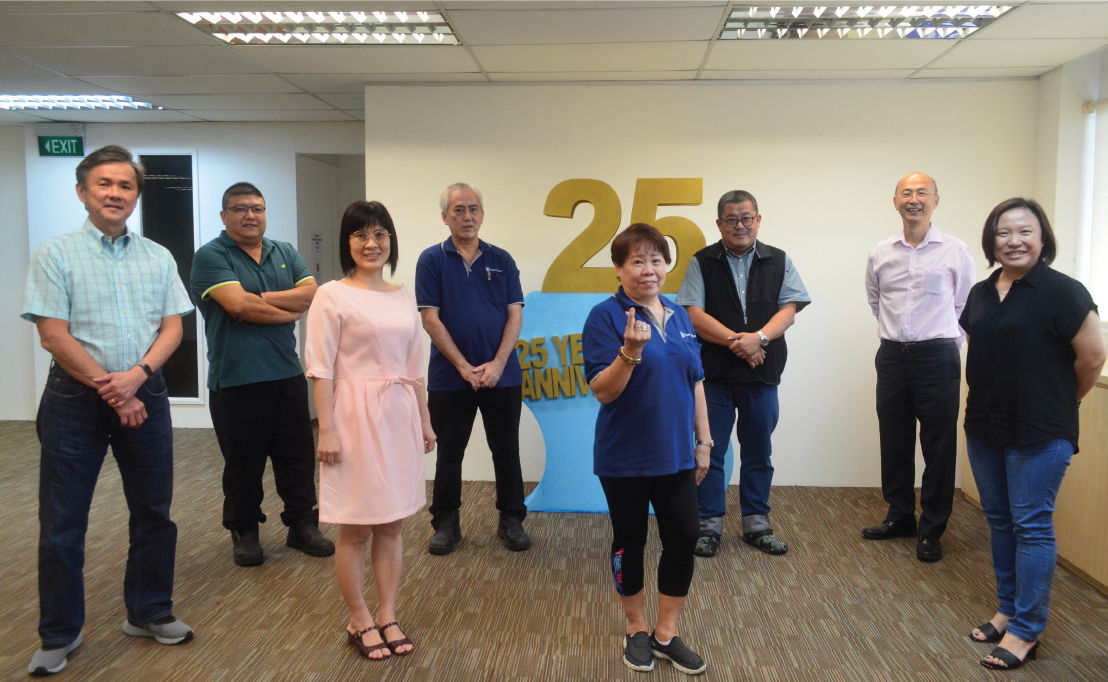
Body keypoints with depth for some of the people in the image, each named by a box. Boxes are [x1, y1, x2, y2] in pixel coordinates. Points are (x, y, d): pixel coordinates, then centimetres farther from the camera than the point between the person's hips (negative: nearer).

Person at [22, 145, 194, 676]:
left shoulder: (158, 258, 7)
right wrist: (111, 390, -12)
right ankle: (59, 635, 21)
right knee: (62, 521, 5)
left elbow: (172, 328, 2)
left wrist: (136, 375, -15)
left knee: (154, 512, 10)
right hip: (75, 399, -3)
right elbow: (55, 336, -9)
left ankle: (149, 613, 28)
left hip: (145, 395, 3)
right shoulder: (55, 255, -3)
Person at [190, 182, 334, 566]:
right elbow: (238, 305, -20)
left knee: (298, 457, 11)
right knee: (243, 463, 8)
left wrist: (260, 299, -13)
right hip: (235, 381, -4)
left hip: (287, 376, 5)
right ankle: (244, 532, 25)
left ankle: (302, 525, 25)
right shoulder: (210, 256, -6)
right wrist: (290, 311, -7)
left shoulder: (285, 253, 11)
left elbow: (312, 294, -3)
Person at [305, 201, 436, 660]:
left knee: (393, 523, 12)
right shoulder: (332, 296, -7)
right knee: (356, 528, 5)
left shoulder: (404, 296, 10)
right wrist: (326, 430, -15)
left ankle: (388, 617, 24)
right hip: (357, 418, -5)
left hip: (400, 418, 6)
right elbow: (320, 369, -11)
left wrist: (425, 420, 15)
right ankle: (360, 623, 20)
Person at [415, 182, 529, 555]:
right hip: (448, 377, -1)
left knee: (506, 450, 9)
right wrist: (464, 366, -14)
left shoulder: (501, 260, 5)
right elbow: (431, 319, -7)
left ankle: (511, 520, 23)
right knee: (449, 453, 9)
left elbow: (515, 315, 0)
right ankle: (446, 523, 23)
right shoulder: (432, 260, -1)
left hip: (502, 376, 2)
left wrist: (497, 364, -12)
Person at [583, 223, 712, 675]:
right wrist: (630, 351, -32)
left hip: (676, 455, 5)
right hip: (625, 458, -5)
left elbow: (695, 383, 12)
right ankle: (636, 630, 30)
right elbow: (602, 392, -17)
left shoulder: (679, 316, 6)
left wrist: (704, 441, 11)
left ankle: (667, 633, 24)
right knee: (630, 542, 10)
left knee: (683, 540, 6)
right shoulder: (606, 317, -12)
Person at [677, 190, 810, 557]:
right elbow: (694, 313, -8)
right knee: (711, 450, 4)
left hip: (762, 373, 2)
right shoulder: (702, 262, 2)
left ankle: (757, 524, 24)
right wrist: (735, 340, -18)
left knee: (758, 452, 11)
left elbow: (789, 308, -1)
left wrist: (759, 337, -19)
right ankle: (709, 525, 15)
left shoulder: (779, 261, 7)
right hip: (714, 372, -2)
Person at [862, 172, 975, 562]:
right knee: (894, 442, 11)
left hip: (937, 356, -3)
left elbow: (965, 308, 8)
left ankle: (931, 530, 14)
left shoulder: (956, 251, -2)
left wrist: (946, 341, 10)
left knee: (939, 446, 2)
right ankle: (899, 518, 26)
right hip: (892, 355, 3)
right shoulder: (880, 254, 5)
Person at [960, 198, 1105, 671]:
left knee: (1031, 526, 0)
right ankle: (1008, 610, 29)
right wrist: (990, 400, 13)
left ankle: (1026, 631, 10)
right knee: (999, 520, 14)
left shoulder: (1061, 291, -12)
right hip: (985, 428, 7)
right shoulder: (981, 293, 7)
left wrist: (1059, 404, 3)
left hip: (1039, 434, -6)